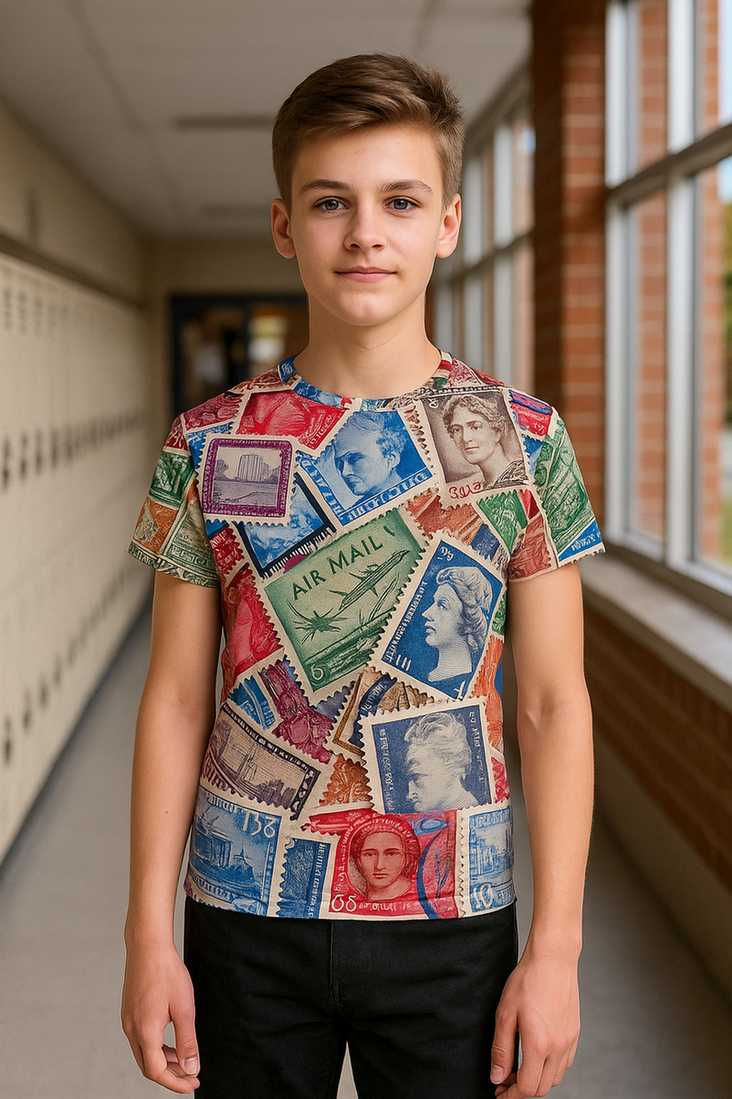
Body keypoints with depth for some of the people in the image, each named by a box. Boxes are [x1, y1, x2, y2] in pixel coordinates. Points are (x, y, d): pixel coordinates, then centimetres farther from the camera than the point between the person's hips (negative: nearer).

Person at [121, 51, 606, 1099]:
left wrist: (556, 946, -7)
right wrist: (150, 934, -2)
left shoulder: (524, 441, -4)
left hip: (453, 918, 0)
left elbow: (554, 705, -4)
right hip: (247, 911, 1)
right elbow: (176, 700, 0)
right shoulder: (208, 445, -2)